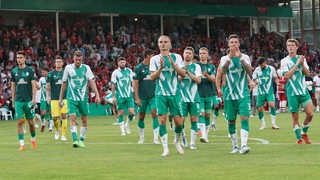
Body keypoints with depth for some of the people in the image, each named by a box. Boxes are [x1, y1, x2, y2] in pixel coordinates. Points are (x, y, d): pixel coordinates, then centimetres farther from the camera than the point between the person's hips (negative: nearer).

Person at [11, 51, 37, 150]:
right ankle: (22, 144, -7)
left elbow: (34, 85, -2)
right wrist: (13, 100, 10)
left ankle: (33, 139, 29)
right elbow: (13, 86, 12)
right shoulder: (14, 71, 7)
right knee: (19, 122, -7)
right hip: (18, 101, 2)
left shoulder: (30, 70, -1)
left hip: (28, 100, -2)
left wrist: (33, 99, -10)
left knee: (30, 122, 5)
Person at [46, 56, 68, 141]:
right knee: (54, 117, -4)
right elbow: (47, 87, 6)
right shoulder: (51, 74, 3)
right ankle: (57, 130, 24)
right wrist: (47, 96, -6)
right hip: (54, 98, 0)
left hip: (64, 98, 0)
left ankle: (63, 135, 1)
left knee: (64, 116, -6)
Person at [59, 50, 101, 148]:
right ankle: (75, 140, -22)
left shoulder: (86, 68, 2)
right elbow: (64, 83, 9)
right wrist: (61, 98, 11)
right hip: (72, 97, -1)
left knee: (84, 119, 5)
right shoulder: (68, 68, 2)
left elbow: (92, 81, -2)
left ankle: (81, 140, 18)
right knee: (73, 118, -15)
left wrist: (97, 95, -12)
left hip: (83, 97, 1)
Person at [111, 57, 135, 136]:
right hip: (120, 96, -2)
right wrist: (113, 96, -4)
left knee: (132, 112, -6)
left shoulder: (129, 71, 7)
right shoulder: (115, 72, 0)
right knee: (121, 113, 1)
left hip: (129, 95, 2)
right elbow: (113, 85, 1)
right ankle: (122, 130, 11)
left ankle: (127, 125, 19)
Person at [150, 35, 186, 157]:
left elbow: (183, 74, -2)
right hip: (161, 93, 0)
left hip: (174, 93, 0)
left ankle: (177, 141, 26)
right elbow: (152, 77, 0)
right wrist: (160, 67, -15)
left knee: (178, 121, -2)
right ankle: (165, 148, -4)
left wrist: (173, 64, -15)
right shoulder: (154, 59, 8)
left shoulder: (176, 57, 7)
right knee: (162, 120, -9)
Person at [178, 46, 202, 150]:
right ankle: (183, 138, 21)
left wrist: (188, 72, -12)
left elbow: (198, 80, -5)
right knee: (181, 120, -3)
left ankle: (192, 143, -1)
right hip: (182, 97, 0)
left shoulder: (196, 66, 8)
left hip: (194, 97, 0)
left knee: (194, 119, -3)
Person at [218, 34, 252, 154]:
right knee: (231, 121, 7)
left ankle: (244, 145, -22)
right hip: (229, 95, 1)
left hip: (243, 94, -1)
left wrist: (240, 57, -25)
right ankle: (235, 146, 19)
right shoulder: (224, 58, 5)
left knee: (244, 118, -15)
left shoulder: (245, 57, 4)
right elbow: (222, 71, -15)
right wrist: (230, 57, -29)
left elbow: (250, 71, -14)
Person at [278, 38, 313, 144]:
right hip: (292, 92, -3)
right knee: (295, 116, -1)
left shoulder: (301, 58, 10)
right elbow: (286, 76, -15)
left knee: (310, 114, -5)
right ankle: (298, 137, 12)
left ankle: (304, 133, 18)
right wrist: (297, 64, -17)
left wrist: (302, 64, -12)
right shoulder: (284, 61, -1)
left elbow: (308, 74, 3)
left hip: (303, 90, 3)